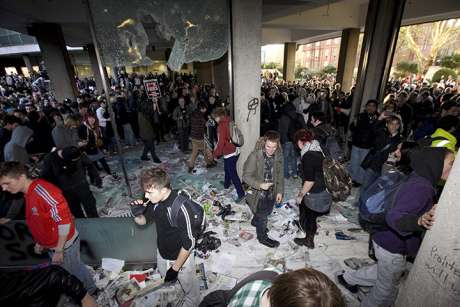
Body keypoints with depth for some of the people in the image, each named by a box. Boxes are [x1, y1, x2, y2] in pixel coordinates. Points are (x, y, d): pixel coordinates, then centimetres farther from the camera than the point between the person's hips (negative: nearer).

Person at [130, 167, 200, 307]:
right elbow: (143, 221, 1)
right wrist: (136, 214, -21)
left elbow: (189, 243, -28)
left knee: (188, 284, 22)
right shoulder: (155, 200, -17)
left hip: (181, 256, -6)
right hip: (162, 252, 7)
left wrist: (175, 268, -18)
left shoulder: (181, 209, -38)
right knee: (165, 274, 34)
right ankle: (180, 285, 66)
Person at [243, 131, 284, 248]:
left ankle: (255, 222, 60)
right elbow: (246, 176, -21)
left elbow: (280, 174, 3)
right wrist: (260, 185, -34)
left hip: (272, 192, 6)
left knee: (267, 212, 29)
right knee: (262, 217, 12)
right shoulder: (254, 156, -26)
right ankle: (262, 237, 40)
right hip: (259, 193, -6)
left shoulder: (278, 155, -9)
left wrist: (280, 191, 3)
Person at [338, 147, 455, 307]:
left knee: (385, 272, 33)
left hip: (387, 240, 9)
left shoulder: (419, 180, -1)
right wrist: (418, 221, -57)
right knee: (386, 292, 15)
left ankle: (349, 278, 49)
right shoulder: (422, 188, -29)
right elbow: (394, 216, -40)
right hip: (392, 248, -9)